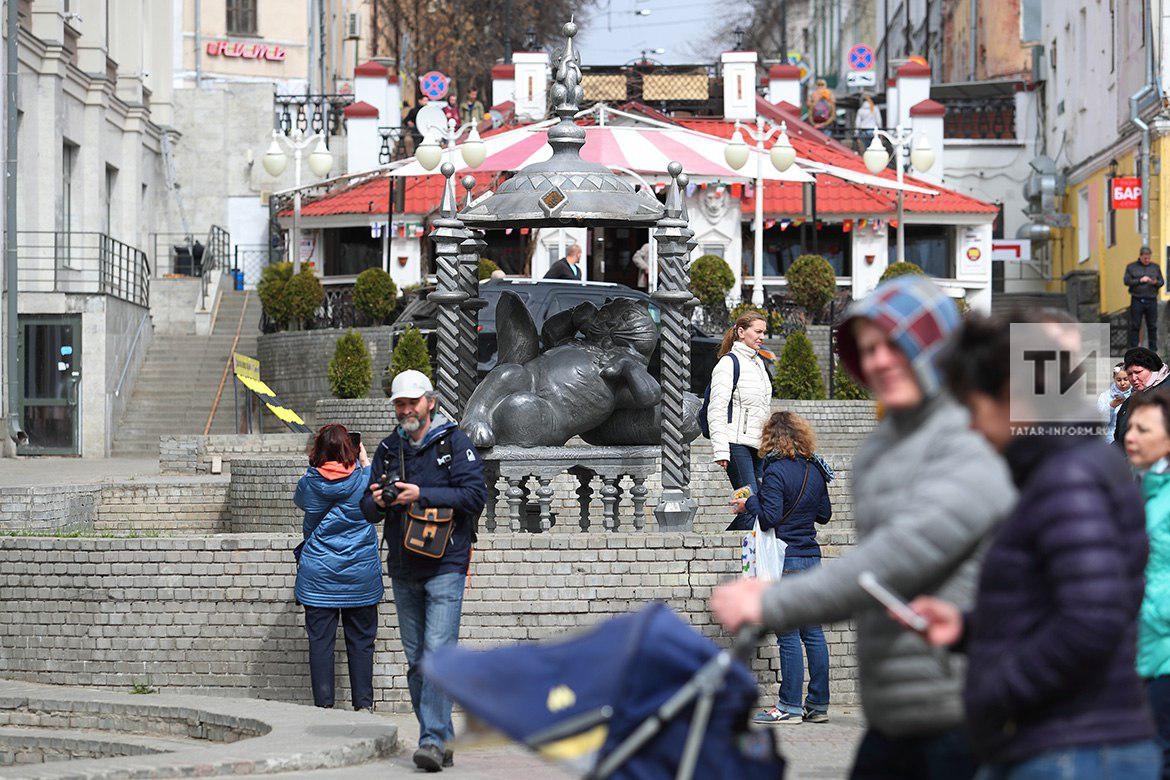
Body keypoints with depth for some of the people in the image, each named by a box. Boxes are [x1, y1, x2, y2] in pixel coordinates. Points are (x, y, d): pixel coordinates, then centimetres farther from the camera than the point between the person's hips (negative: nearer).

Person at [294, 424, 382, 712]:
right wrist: (366, 462, 24)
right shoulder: (364, 481, -8)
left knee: (320, 640, 4)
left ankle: (323, 704, 3)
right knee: (361, 640, 8)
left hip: (318, 576, 0)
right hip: (360, 575, 0)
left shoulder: (309, 483, -7)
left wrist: (316, 466, 18)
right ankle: (363, 703, 10)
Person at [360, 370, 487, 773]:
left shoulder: (455, 442, -1)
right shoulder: (388, 449, 13)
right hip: (403, 569, 6)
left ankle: (433, 739, -18)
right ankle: (441, 740, 13)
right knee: (416, 660, 7)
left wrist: (422, 495, -18)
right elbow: (368, 509, 13)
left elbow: (475, 495, -12)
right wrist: (377, 502, -11)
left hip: (445, 564, -6)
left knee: (438, 652, -15)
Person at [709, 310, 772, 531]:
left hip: (757, 445, 8)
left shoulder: (758, 363, 19)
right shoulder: (729, 363, -6)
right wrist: (721, 450, -20)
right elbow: (717, 409, -12)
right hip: (736, 444, -8)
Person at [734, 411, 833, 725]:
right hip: (811, 558, 7)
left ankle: (790, 707, -1)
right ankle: (819, 705, 12)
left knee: (788, 637, -4)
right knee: (813, 633, 9)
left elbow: (770, 517, -19)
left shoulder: (776, 471, -13)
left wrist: (749, 504, -4)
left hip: (785, 559, -7)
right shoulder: (815, 470, 8)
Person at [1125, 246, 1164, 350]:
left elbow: (1162, 282, 14)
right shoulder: (1131, 267, 6)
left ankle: (1153, 349, 12)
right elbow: (1127, 281, -2)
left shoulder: (1155, 267, 13)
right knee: (1135, 326, -1)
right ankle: (1133, 349, 4)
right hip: (1137, 301, -2)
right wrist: (1140, 280, -13)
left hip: (1152, 301, 2)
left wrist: (1155, 283, -9)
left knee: (1152, 326, 4)